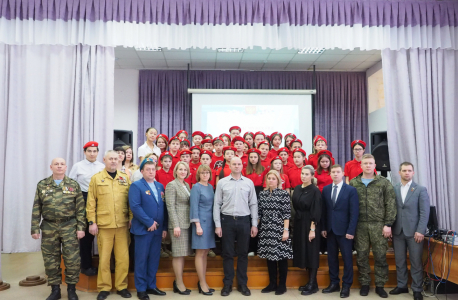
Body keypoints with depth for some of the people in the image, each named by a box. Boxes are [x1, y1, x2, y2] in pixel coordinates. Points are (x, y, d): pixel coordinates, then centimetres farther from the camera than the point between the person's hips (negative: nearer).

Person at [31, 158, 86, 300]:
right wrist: (35, 228, 0)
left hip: (69, 227, -1)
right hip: (49, 227, 2)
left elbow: (80, 208, 0)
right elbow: (36, 208, 5)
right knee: (51, 260, 8)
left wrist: (80, 227, -6)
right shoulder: (42, 185, 5)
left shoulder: (74, 185, 2)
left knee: (72, 259, 1)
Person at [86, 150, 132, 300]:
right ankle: (104, 288, 20)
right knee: (104, 258, 6)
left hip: (122, 224, 2)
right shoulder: (96, 178, 4)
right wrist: (91, 222, -4)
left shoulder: (125, 178, 9)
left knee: (123, 257, 6)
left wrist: (132, 218, 3)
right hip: (103, 224, -2)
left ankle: (121, 286, 20)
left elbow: (131, 200, 9)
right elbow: (91, 202, 1)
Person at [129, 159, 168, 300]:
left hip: (158, 229, 6)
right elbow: (135, 206, -17)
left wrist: (164, 227, 7)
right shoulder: (136, 186, -6)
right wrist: (149, 222, -18)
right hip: (143, 229, -5)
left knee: (154, 259, 12)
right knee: (141, 259, 3)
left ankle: (151, 286, 24)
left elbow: (164, 208, 12)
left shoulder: (160, 186, 12)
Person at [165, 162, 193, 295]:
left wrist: (192, 222, 9)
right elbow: (170, 206, -13)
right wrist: (175, 225, -18)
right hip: (178, 224, -7)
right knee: (179, 254, -2)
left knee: (183, 254, 10)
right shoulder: (171, 185, -6)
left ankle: (178, 281, 19)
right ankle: (180, 284, 8)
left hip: (187, 223, 7)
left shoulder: (187, 185, 15)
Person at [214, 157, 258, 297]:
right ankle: (227, 284, 20)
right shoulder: (222, 182, 1)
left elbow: (253, 204, 5)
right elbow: (217, 204, 0)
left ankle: (242, 284, 22)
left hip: (244, 220, 1)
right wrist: (217, 225, -5)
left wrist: (254, 224, 1)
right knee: (228, 253, 7)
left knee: (243, 253, 9)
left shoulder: (249, 182, 4)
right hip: (227, 220, -1)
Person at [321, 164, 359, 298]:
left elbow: (354, 212, -8)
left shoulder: (351, 190, -4)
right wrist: (323, 228, 3)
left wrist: (351, 230, -13)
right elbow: (324, 210, 8)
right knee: (331, 257, 10)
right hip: (330, 229, 4)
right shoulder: (325, 189, 7)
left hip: (344, 230, -4)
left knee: (347, 258, 5)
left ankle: (346, 285, 16)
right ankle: (334, 283, 22)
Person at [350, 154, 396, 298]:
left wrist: (388, 224, -7)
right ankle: (364, 284, 20)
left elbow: (390, 204, -1)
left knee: (380, 256, 4)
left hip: (379, 224, -1)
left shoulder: (384, 182, 2)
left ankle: (380, 285, 18)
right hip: (360, 225, 1)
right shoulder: (353, 183, 6)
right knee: (361, 256, 7)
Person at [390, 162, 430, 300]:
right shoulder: (393, 189, 6)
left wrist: (420, 231, -12)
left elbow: (424, 212, -5)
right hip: (397, 231, 2)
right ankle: (401, 286, 23)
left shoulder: (421, 190, 0)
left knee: (416, 262, 4)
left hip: (414, 232, -2)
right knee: (399, 261, 10)